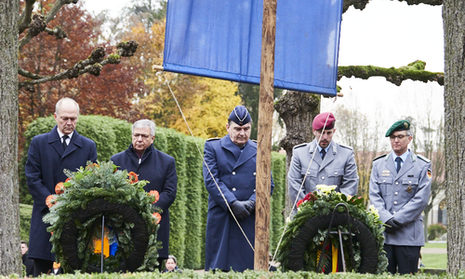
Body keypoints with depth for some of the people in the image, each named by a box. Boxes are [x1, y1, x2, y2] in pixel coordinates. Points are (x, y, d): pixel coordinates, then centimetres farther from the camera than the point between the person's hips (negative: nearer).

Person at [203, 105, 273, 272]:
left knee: (247, 267, 0)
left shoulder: (259, 152, 14)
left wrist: (251, 204, -10)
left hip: (250, 219, 2)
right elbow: (211, 181, -3)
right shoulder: (213, 147, 7)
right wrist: (233, 204, -14)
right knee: (217, 267, -3)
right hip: (220, 220, -2)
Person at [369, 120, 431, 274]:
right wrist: (386, 219, -10)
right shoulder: (378, 164, 14)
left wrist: (397, 220, -11)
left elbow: (421, 199, -3)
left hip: (409, 234, -2)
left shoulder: (422, 166, 6)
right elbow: (374, 196, 6)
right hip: (382, 233, 2)